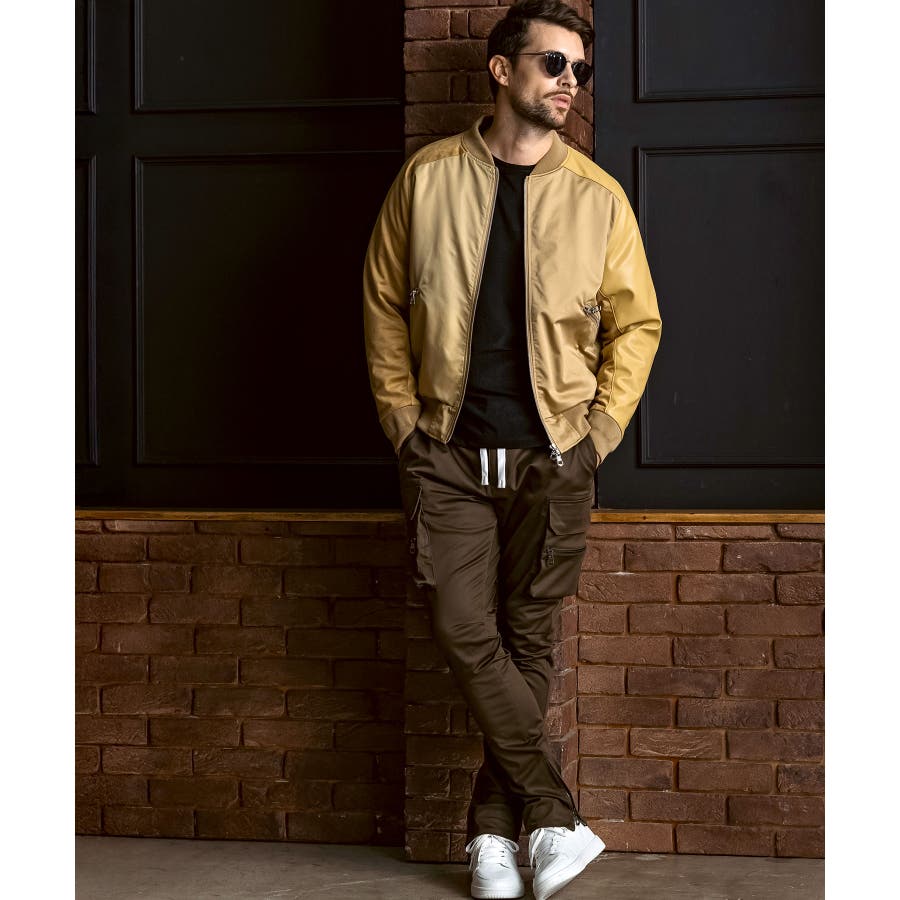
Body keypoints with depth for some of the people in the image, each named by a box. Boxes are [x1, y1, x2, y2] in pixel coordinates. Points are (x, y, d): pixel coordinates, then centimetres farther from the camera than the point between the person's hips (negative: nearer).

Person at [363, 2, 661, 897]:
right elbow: (383, 306, 8)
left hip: (551, 456, 0)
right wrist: (404, 421, 2)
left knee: (526, 641, 6)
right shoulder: (426, 179, 2)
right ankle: (556, 817, 1)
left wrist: (597, 432, 1)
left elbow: (636, 323, 8)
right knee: (465, 634, -8)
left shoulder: (597, 196, 2)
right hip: (449, 453, 0)